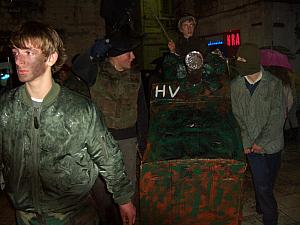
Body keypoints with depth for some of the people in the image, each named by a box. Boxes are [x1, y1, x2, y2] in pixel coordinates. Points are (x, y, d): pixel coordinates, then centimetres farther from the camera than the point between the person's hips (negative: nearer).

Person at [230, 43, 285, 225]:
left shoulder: (274, 84, -8)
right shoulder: (236, 85, -2)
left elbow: (278, 117, -9)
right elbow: (237, 116, 0)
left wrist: (262, 142, -13)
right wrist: (245, 142, -8)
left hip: (272, 144, 0)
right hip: (251, 145, 0)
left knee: (268, 182, 14)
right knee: (262, 184, -2)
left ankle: (262, 208, 41)